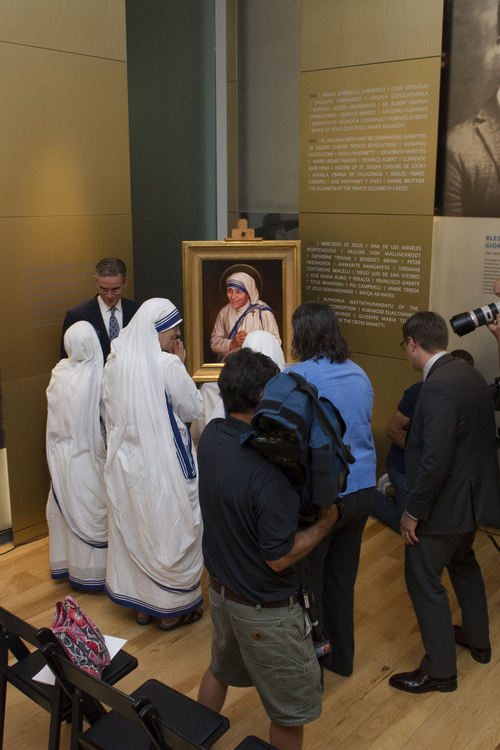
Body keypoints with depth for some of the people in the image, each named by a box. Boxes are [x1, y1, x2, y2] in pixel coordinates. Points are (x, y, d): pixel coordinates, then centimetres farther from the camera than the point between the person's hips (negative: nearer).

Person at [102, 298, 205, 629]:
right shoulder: (167, 364, -20)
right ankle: (172, 608, 23)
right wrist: (181, 365, -6)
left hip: (126, 462, 7)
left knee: (134, 530, 19)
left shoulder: (116, 361, 0)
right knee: (170, 530, 10)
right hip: (163, 465, -7)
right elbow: (194, 409, -11)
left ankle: (141, 603, 35)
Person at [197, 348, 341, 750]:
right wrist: (326, 523, -14)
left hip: (220, 590, 8)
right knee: (291, 708, 14)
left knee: (220, 670, 33)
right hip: (265, 610, -8)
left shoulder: (211, 436, -10)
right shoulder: (267, 472, -33)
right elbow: (279, 558, -26)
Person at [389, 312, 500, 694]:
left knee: (424, 581, 5)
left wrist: (414, 512, -18)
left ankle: (439, 671, 20)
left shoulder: (439, 386, -27)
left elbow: (435, 459, -30)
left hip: (445, 503, -10)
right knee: (463, 563, 29)